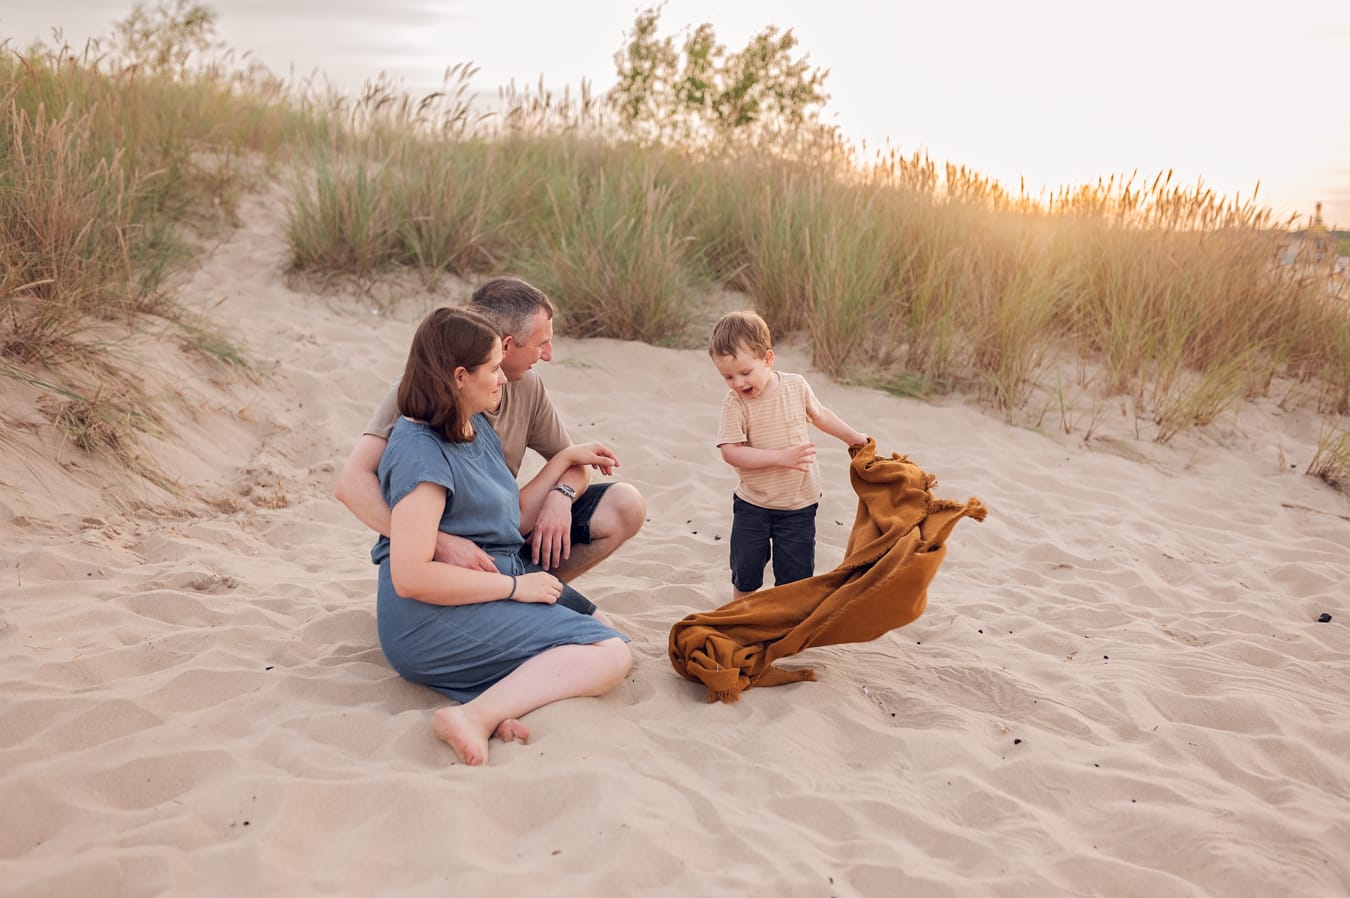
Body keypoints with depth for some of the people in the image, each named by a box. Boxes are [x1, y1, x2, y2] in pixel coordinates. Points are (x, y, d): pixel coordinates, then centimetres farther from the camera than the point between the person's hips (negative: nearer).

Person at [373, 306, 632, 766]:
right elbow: (410, 577, -24)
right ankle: (479, 716, -30)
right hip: (435, 619, -10)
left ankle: (501, 703, -19)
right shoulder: (421, 452, -18)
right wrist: (515, 586, -19)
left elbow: (514, 518, 19)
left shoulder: (478, 429, 13)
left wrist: (566, 459, 17)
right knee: (610, 654, -17)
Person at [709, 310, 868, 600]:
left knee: (793, 576, 7)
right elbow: (730, 452, -23)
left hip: (799, 503, 1)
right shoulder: (735, 404, -16)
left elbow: (819, 414, 13)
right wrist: (781, 457, -30)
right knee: (744, 571, 10)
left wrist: (852, 436, 24)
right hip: (752, 505, -1)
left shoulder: (796, 385, -7)